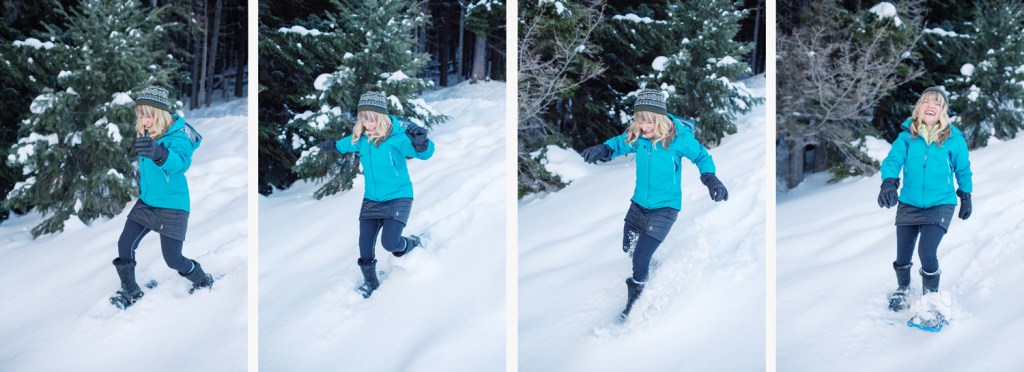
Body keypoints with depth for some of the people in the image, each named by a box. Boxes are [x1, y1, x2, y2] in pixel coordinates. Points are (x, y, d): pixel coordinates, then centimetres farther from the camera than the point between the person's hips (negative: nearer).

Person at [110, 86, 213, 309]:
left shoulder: (177, 136, -19)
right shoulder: (146, 135, 2)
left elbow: (181, 162, -43)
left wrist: (159, 153, -62)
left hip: (171, 205, -6)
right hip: (146, 203, 6)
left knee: (172, 259, -3)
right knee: (125, 244, -6)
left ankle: (203, 281, 25)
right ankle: (130, 291, 15)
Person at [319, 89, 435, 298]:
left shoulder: (396, 137, -21)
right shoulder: (360, 138, -3)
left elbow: (425, 153, -30)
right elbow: (345, 144, 22)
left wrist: (421, 143, -53)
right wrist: (333, 146, 41)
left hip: (398, 198, -5)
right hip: (371, 200, 5)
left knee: (389, 242, -18)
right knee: (365, 244, 2)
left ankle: (412, 244, 17)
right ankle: (370, 281, 26)